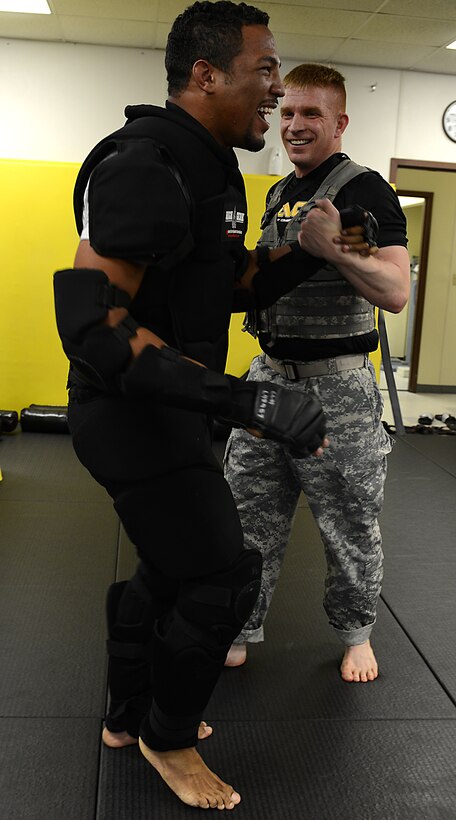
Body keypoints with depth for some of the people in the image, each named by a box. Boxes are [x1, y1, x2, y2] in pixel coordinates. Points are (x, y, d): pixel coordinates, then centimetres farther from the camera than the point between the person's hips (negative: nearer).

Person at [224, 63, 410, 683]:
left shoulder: (364, 190, -11)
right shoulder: (280, 194, 14)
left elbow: (395, 293, -23)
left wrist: (332, 246, -34)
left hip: (336, 387, -7)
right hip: (269, 374, 7)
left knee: (350, 526, 8)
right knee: (249, 515, 10)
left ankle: (356, 634, 30)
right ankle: (237, 634, 25)